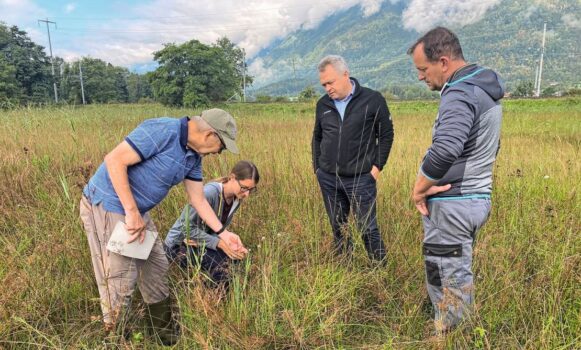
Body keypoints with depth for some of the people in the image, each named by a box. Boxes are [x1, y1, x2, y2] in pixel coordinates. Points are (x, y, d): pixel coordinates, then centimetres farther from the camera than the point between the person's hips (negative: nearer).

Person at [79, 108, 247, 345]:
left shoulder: (194, 156, 4)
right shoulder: (162, 131, -24)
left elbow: (198, 199, 10)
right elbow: (114, 161, -27)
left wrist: (223, 234, 7)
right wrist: (132, 212, -25)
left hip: (137, 210, 9)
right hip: (107, 205, -9)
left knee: (156, 269, 14)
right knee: (121, 280, -4)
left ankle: (166, 336, 31)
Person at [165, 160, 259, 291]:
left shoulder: (236, 199, -7)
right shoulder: (209, 192, -30)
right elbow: (188, 228, -27)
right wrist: (220, 243, -33)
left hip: (199, 242, 7)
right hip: (179, 244, -7)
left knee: (235, 254, -12)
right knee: (223, 262, -25)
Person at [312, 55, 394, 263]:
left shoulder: (373, 100, -7)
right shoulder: (323, 104, 6)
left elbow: (386, 134, -1)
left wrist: (377, 167, -6)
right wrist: (317, 167, 11)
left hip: (361, 179, -4)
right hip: (328, 179, 4)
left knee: (368, 229, 2)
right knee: (337, 228, 14)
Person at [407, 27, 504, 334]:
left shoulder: (460, 94, -18)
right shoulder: (485, 89, 14)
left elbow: (443, 151, -33)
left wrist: (418, 190, -18)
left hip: (451, 205, -10)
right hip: (477, 198, 10)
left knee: (447, 285, 3)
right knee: (458, 279, 21)